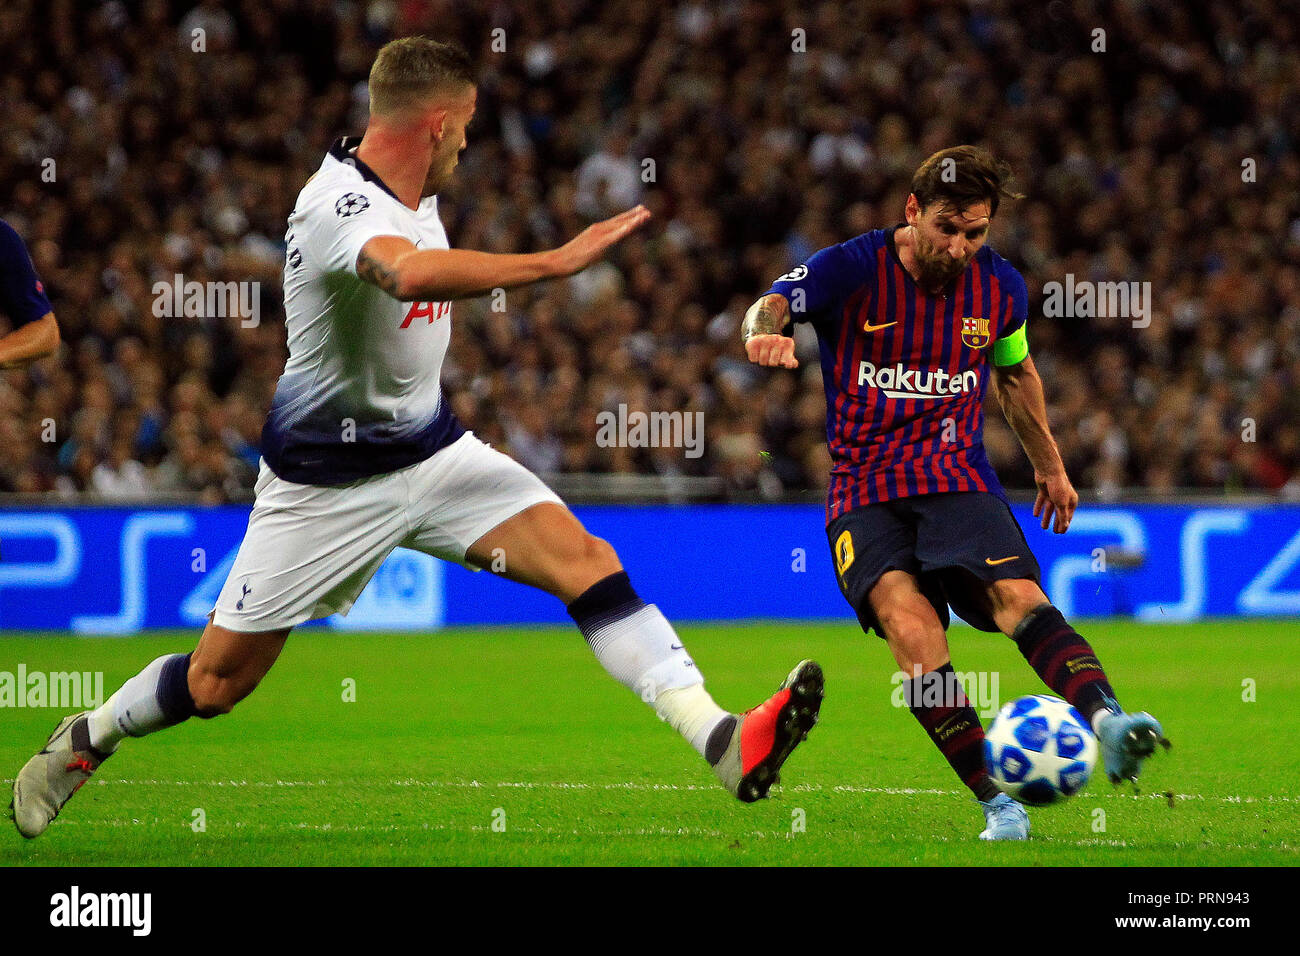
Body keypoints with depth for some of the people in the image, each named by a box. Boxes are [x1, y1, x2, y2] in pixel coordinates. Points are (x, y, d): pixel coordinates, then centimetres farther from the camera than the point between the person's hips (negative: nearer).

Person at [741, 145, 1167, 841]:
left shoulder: (1001, 287, 7)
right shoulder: (851, 269, -5)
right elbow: (770, 306, -22)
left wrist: (1048, 464, 37)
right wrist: (767, 331, -47)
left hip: (960, 481, 2)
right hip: (864, 491, -2)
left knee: (1019, 596, -28)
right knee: (911, 625, -28)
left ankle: (1107, 719, -51)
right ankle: (997, 803, -28)